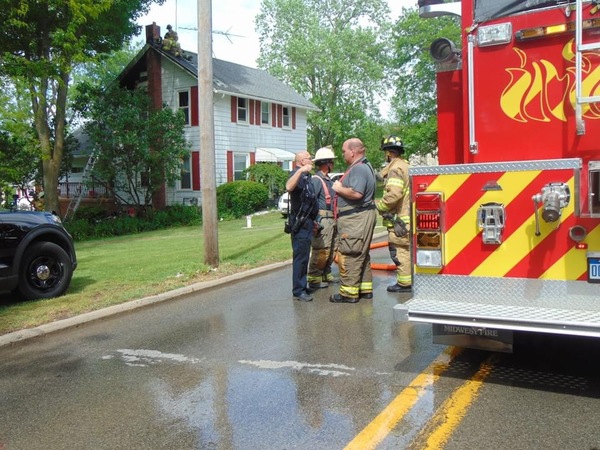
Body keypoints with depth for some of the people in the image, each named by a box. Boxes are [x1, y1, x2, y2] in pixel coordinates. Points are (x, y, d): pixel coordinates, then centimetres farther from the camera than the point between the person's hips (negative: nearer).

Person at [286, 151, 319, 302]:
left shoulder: (306, 176, 18)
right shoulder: (297, 174, -14)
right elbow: (289, 187, -39)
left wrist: (312, 220, 27)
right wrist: (300, 171, -48)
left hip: (306, 222, 10)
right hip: (300, 223, -10)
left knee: (304, 256, 16)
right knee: (300, 256, -8)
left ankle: (302, 286, 25)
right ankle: (298, 291, -4)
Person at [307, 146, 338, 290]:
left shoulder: (328, 180, 19)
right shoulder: (316, 180, -11)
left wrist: (335, 219, 20)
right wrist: (315, 221, -24)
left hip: (331, 220, 10)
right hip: (322, 220, -10)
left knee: (330, 250, 15)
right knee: (320, 251, -9)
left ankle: (326, 274, 27)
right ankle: (314, 279, -3)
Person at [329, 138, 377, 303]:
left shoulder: (358, 169, -16)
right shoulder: (365, 166, 19)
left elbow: (356, 193, -29)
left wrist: (339, 188, -14)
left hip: (355, 219, -12)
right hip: (363, 216, 12)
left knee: (349, 256, -7)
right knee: (361, 255, 16)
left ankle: (349, 293, -3)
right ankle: (365, 288, 24)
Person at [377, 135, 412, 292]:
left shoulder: (395, 168, -15)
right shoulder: (405, 166, 18)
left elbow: (394, 194, -26)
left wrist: (379, 205, -13)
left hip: (399, 219, -10)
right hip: (406, 217, 10)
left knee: (399, 250, -5)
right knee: (406, 249, 16)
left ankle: (404, 283, -1)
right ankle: (409, 279, 24)